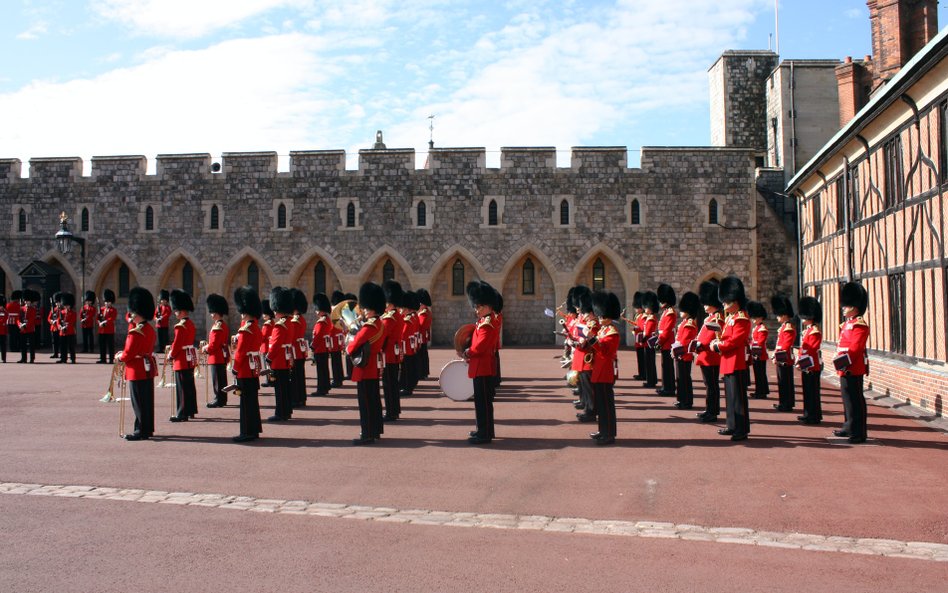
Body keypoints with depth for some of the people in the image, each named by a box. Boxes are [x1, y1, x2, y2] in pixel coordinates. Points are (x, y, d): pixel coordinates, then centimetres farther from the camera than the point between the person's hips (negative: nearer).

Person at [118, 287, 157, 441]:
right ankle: (148, 429, 20)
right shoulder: (150, 329, 9)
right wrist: (125, 353, 14)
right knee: (148, 400, 13)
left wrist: (120, 356, 1)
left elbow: (128, 354, -19)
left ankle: (141, 431, 3)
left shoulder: (135, 332, -19)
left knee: (139, 401, -2)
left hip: (137, 370, -9)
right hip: (149, 368, 9)